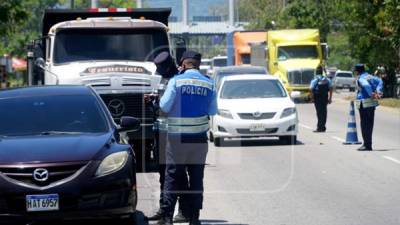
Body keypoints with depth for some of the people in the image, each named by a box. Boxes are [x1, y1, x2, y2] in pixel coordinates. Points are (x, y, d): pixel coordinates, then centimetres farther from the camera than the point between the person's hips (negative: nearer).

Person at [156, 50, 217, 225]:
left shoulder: (176, 81, -9)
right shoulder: (208, 84, 1)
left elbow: (164, 107, -9)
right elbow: (213, 111, 6)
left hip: (177, 137, -2)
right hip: (199, 138, 2)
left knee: (173, 176, 2)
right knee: (196, 177, 8)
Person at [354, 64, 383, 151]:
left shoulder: (360, 79, -12)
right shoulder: (370, 77, 12)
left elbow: (366, 85, -30)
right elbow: (379, 81, 8)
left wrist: (372, 94, -20)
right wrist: (378, 92, -1)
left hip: (364, 104, -8)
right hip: (372, 103, 8)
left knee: (365, 124, -3)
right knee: (369, 124, 14)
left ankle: (367, 145, -3)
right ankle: (368, 144, 20)